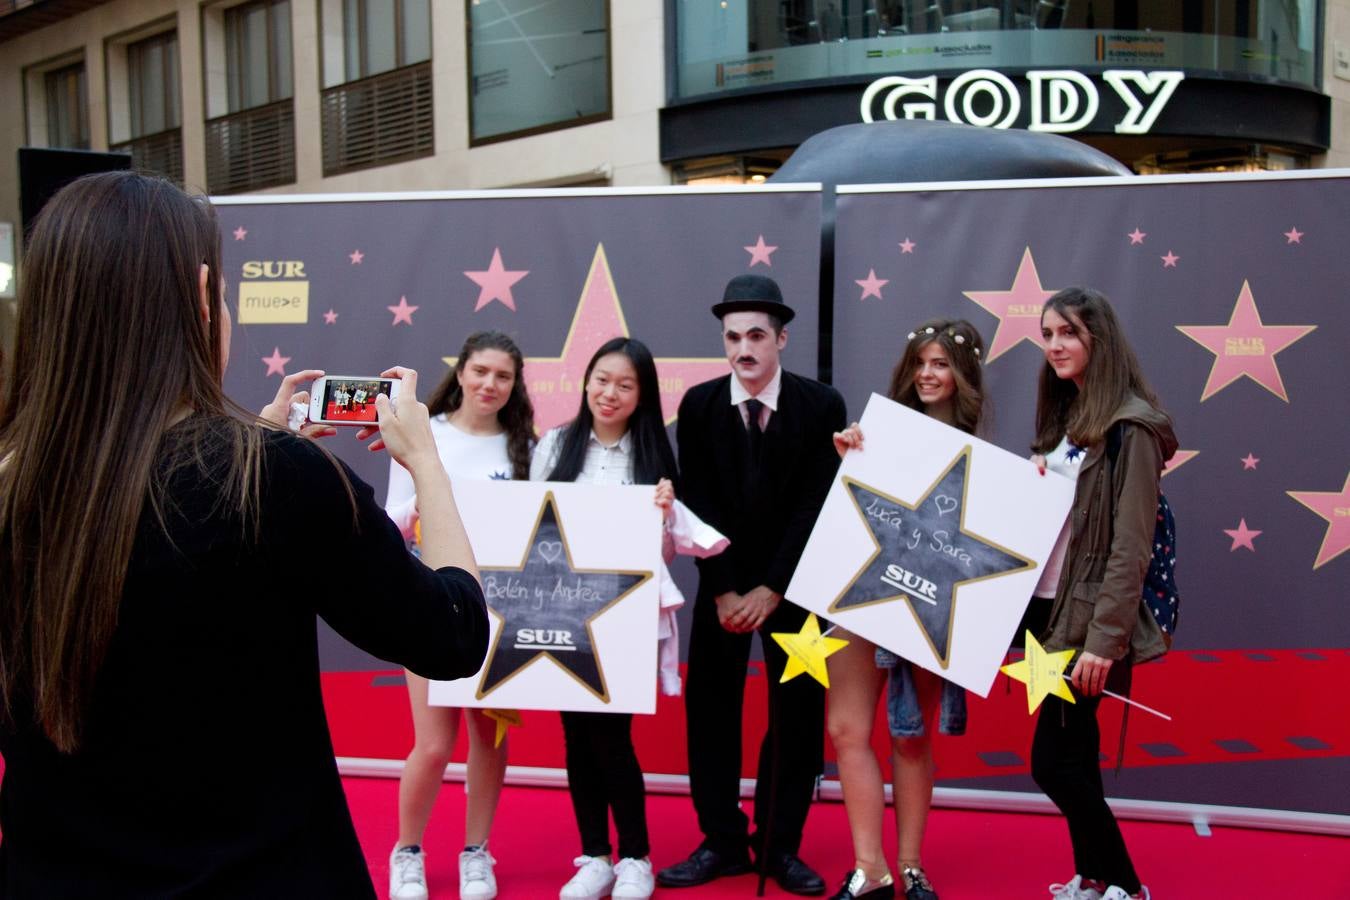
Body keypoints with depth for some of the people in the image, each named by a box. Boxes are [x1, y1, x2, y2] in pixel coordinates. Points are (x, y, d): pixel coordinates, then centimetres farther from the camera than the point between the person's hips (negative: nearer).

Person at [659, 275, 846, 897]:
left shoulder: (822, 405, -8)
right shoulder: (699, 404, -4)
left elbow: (816, 506, -10)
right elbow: (697, 505, -6)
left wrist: (771, 589, -14)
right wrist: (725, 591, -12)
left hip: (793, 584, -1)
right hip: (721, 582, 1)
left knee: (798, 713, 2)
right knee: (709, 707, 2)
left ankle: (780, 844, 16)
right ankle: (722, 841, 14)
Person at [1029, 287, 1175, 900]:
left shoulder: (1131, 426, -13)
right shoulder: (1064, 416, 12)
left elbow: (1130, 546, -17)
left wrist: (1103, 640, -19)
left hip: (1091, 617, -8)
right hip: (1052, 606, 8)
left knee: (1052, 762, -4)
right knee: (1074, 755, 13)